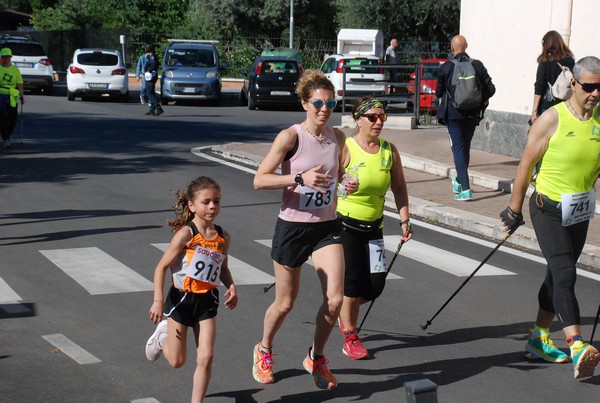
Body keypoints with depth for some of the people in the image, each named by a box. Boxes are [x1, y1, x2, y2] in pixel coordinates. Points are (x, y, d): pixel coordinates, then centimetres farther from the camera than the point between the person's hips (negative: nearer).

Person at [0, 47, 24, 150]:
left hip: (12, 98, 2)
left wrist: (21, 95, -5)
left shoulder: (15, 69, 7)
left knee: (13, 120, 1)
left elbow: (19, 84, 7)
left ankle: (9, 136, 27)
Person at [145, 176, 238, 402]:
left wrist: (231, 287, -3)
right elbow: (162, 266, -14)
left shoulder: (223, 237, 0)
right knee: (177, 361, 9)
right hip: (182, 299, -4)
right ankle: (163, 335, 41)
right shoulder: (186, 234, -17)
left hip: (207, 301, 4)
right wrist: (158, 301, -20)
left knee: (206, 358, -3)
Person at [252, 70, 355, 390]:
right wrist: (300, 177, -28)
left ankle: (316, 358, 15)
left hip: (327, 227, 4)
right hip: (293, 226, -4)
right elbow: (259, 179, -18)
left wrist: (347, 185, -1)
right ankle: (264, 351, 39)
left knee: (334, 298, -10)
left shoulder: (338, 137, 2)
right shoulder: (290, 137, -14)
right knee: (285, 303, 9)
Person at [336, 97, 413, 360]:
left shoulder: (389, 151, 3)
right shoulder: (345, 149, -12)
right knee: (353, 282, -3)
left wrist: (404, 220, 3)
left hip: (373, 227, 5)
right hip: (345, 224, -5)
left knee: (375, 284, 1)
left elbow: (399, 187, 9)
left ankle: (344, 310, 32)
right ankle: (350, 338, 16)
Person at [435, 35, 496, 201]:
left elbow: (439, 92, 0)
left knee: (458, 148, -2)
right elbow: (491, 89, -2)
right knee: (465, 148, 20)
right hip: (473, 114, 3)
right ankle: (459, 181, 35)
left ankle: (465, 189, -12)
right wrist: (482, 100, 18)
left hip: (454, 114, -3)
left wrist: (442, 96, 23)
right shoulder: (478, 65, -2)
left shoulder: (446, 67, -8)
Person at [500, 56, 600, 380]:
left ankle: (539, 338, 29)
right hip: (548, 209, -6)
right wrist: (514, 209, -3)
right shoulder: (552, 119, -12)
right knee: (565, 273, -17)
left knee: (558, 276, 15)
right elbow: (526, 164, -6)